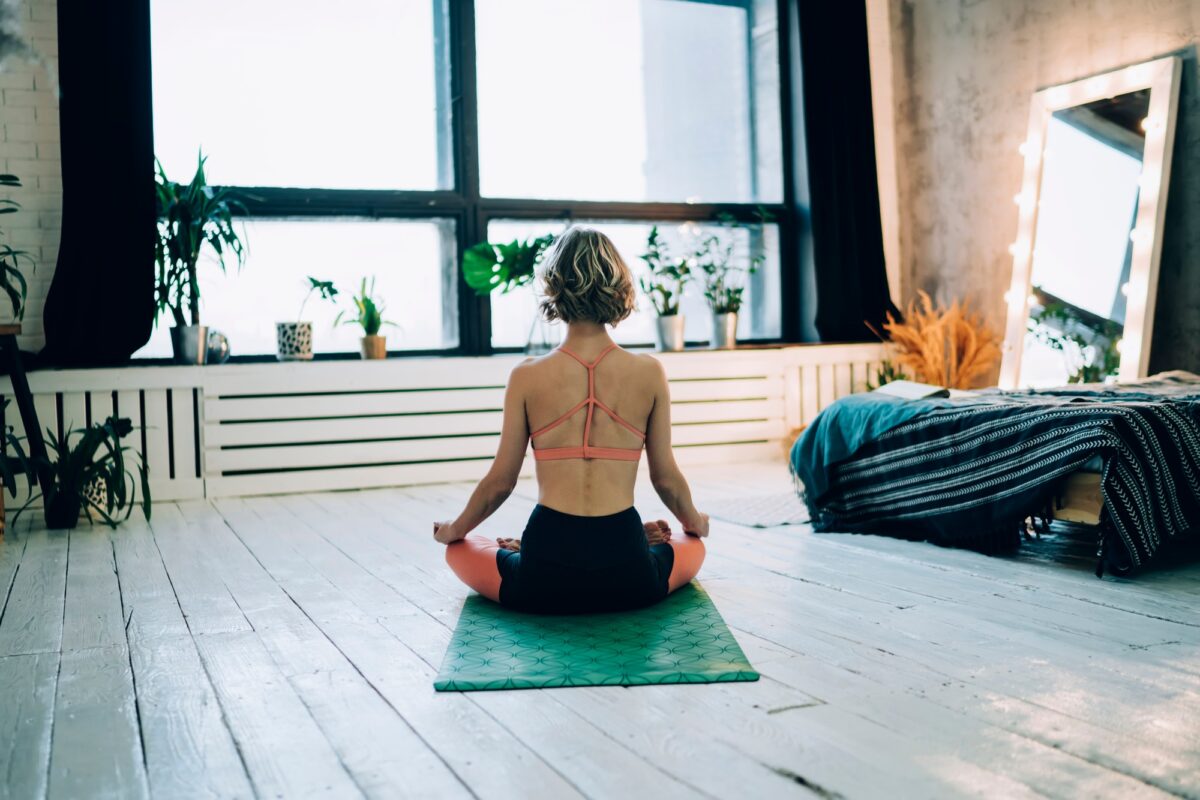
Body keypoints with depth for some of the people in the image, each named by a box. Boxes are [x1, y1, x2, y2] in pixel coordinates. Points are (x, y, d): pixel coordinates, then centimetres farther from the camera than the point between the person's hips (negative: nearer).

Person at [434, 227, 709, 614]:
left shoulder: (528, 376, -7)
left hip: (543, 581, 0)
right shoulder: (649, 372, -5)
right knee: (692, 545, 34)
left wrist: (453, 530, 21)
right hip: (627, 580, 0)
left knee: (460, 548, 30)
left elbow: (500, 481, 1)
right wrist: (694, 521, 26)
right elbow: (666, 478, 4)